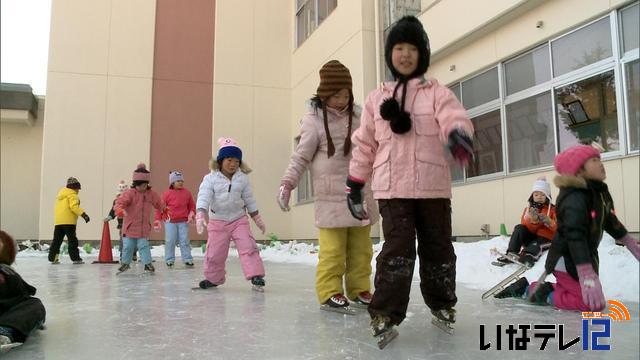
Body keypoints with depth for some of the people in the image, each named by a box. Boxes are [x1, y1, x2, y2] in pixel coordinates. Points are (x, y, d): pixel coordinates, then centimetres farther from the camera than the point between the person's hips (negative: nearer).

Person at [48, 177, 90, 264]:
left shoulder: (61, 193, 22)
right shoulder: (72, 194, -6)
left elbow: (61, 207, 23)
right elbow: (74, 206, -20)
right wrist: (83, 214, -24)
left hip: (58, 220, 8)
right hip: (68, 221, -8)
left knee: (57, 240, 12)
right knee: (72, 240, -4)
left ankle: (53, 258, 13)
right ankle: (75, 258, -4)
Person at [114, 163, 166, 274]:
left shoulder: (151, 194, 2)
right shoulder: (129, 193, -13)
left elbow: (159, 203, 19)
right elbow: (120, 202, -27)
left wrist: (165, 210, 15)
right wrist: (121, 210, -44)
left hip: (144, 227, 2)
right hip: (130, 226, -2)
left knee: (144, 245, 0)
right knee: (128, 246, 6)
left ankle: (147, 263, 8)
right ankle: (125, 262, 26)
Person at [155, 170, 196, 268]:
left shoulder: (187, 192, 5)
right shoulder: (167, 193, -2)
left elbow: (192, 206, 13)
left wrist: (191, 214, -4)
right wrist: (157, 220, -2)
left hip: (183, 222, 1)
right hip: (170, 222, -1)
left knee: (184, 241, 1)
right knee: (170, 242, 1)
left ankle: (187, 260, 6)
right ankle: (169, 260, 12)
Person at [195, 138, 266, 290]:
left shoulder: (243, 179, 0)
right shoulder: (210, 178, -7)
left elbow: (249, 199, 8)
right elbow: (204, 197, -17)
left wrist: (257, 219, 10)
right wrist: (200, 216, -33)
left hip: (239, 219, 1)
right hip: (217, 222, -1)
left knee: (248, 247, -11)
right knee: (214, 253, 5)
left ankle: (255, 275, -9)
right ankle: (213, 278, 25)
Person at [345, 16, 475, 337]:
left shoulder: (437, 93, 6)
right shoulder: (376, 98, 12)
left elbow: (454, 117, -14)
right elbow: (364, 144, 14)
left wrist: (458, 135, -39)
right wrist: (354, 185, 12)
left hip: (433, 186, 0)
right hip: (392, 187, 0)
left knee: (437, 247, 11)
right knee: (397, 248, -9)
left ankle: (442, 304, 31)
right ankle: (385, 313, -1)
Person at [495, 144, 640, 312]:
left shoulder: (599, 192, 5)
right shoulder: (574, 198, -26)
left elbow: (610, 221, 22)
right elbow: (575, 236, -34)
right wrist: (587, 276, -40)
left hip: (585, 256, 10)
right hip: (567, 261, -10)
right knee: (594, 303, -16)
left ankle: (530, 288, 20)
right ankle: (545, 295, -2)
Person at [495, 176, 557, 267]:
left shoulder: (553, 209, 3)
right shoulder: (528, 209, 11)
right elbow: (526, 228, 1)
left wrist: (548, 222, -26)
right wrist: (533, 221, -20)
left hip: (545, 238, -3)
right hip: (530, 237, 3)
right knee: (519, 228, -23)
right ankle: (512, 254, -33)